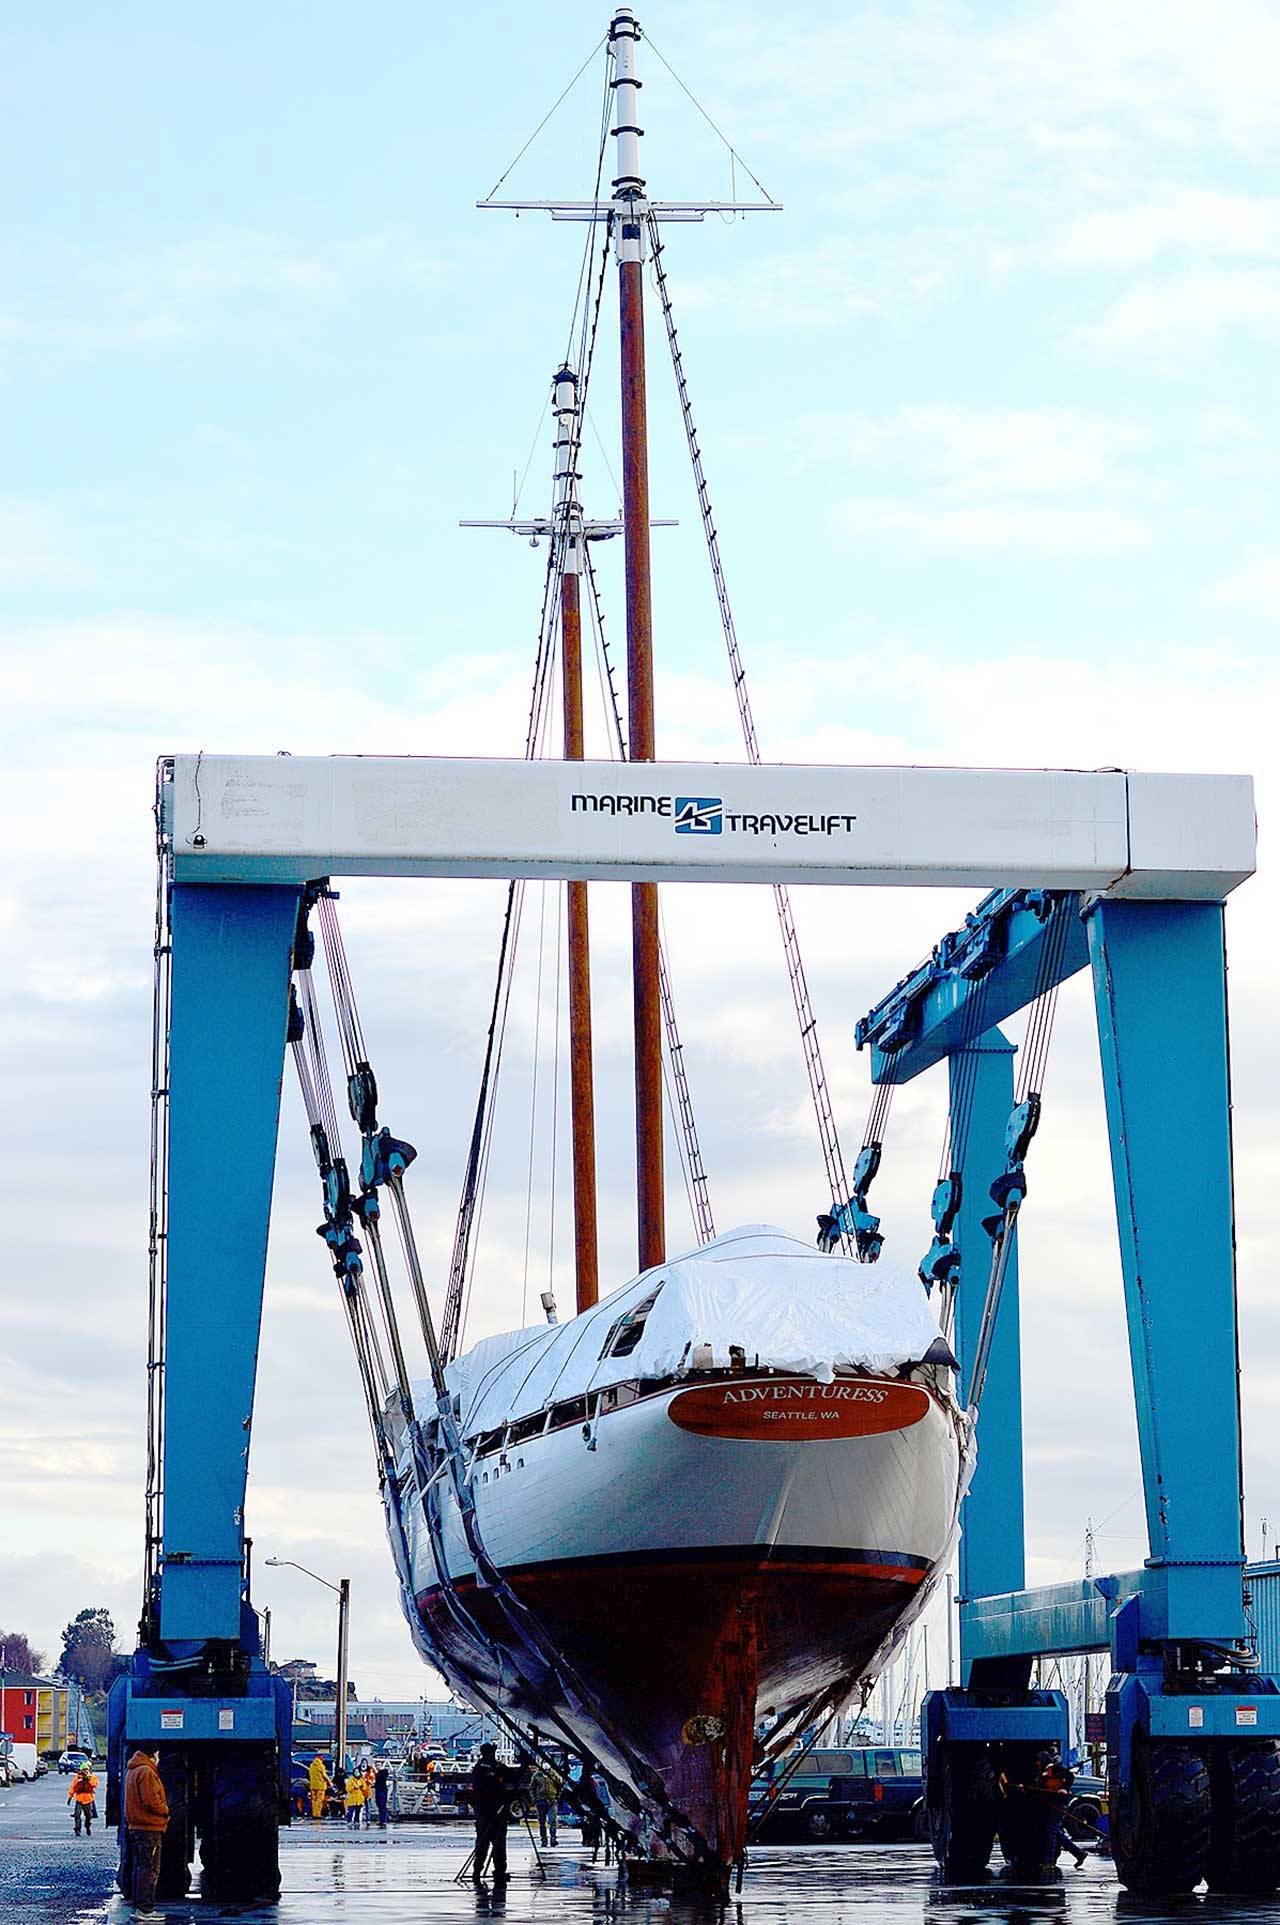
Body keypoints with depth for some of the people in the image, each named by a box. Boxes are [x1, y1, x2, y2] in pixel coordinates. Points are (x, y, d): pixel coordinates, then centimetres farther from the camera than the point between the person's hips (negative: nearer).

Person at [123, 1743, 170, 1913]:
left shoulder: (132, 1770, 17)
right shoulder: (146, 1771, -15)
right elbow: (151, 1801, -21)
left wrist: (163, 1809, 14)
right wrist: (165, 1810, -4)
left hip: (136, 1827, 10)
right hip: (149, 1828, -10)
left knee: (139, 1867, 14)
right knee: (149, 1869, -8)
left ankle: (138, 1905, 17)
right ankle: (145, 1908, -9)